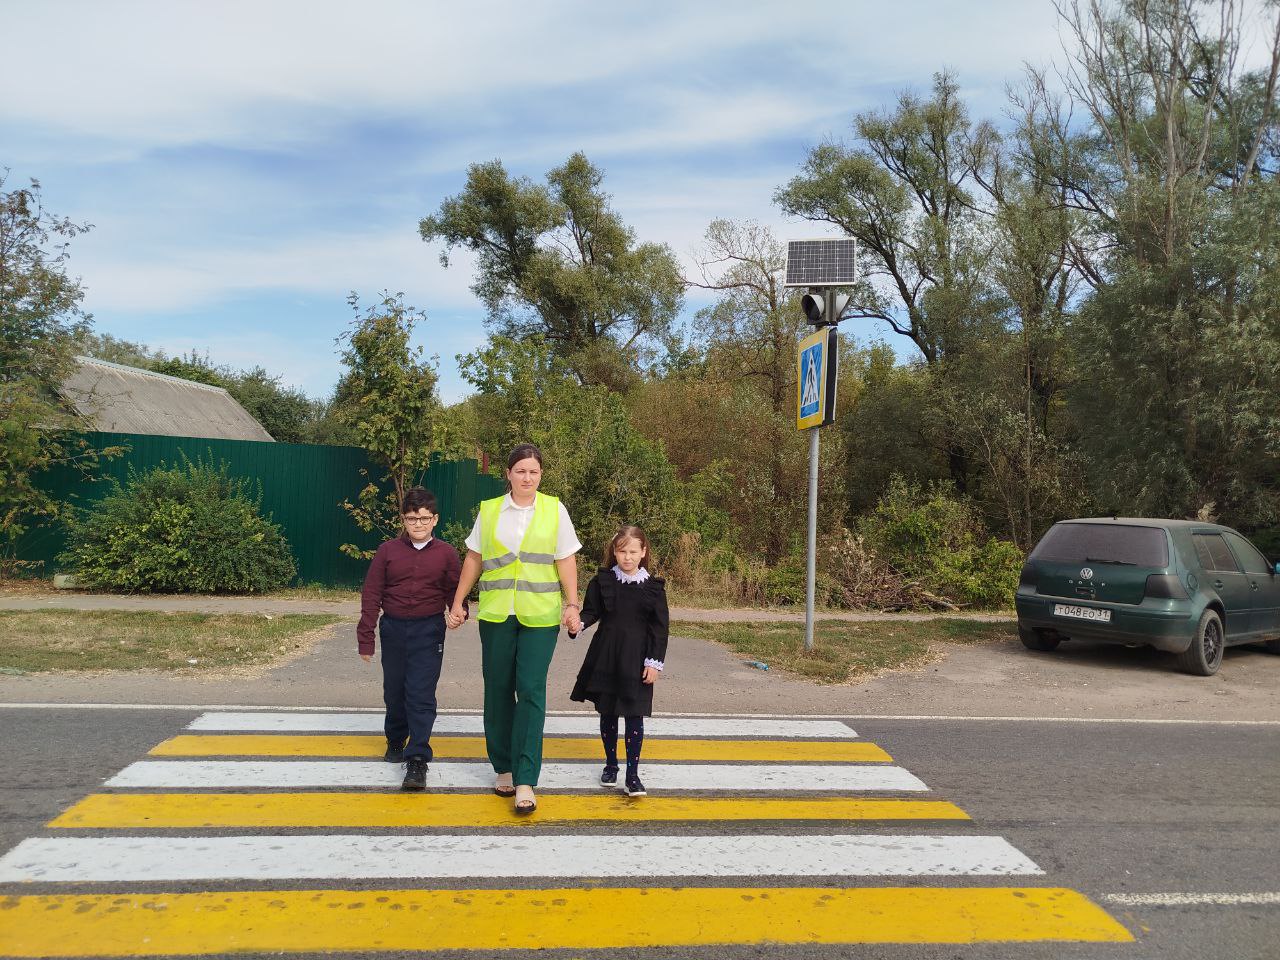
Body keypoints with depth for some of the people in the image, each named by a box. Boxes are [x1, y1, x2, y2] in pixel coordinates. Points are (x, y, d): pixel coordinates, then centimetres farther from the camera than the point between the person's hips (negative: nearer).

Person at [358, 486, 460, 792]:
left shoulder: (446, 554, -1)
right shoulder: (388, 551, 1)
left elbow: (454, 591, 5)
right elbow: (371, 594, 3)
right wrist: (366, 638, 2)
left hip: (428, 631, -2)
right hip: (393, 629, 2)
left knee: (421, 695, -7)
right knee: (394, 691, 14)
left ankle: (417, 759, -3)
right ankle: (395, 741, 38)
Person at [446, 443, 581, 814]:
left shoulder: (554, 510, 3)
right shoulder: (488, 510, 7)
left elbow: (566, 561, 3)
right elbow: (473, 559, 11)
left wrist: (571, 604, -5)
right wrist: (458, 602, 9)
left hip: (540, 616, -2)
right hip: (496, 614, 2)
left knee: (531, 690, -8)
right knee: (498, 690, 8)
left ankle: (525, 781, -5)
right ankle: (503, 767, 23)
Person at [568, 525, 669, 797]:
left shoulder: (653, 587, -2)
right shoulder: (602, 581, 1)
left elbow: (660, 627, -1)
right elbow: (592, 611, 2)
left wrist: (655, 662, -6)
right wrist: (579, 623, -22)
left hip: (637, 661, -2)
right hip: (605, 657, 2)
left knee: (634, 716, -1)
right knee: (607, 713, 12)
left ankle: (632, 775, 7)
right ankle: (611, 764, 29)